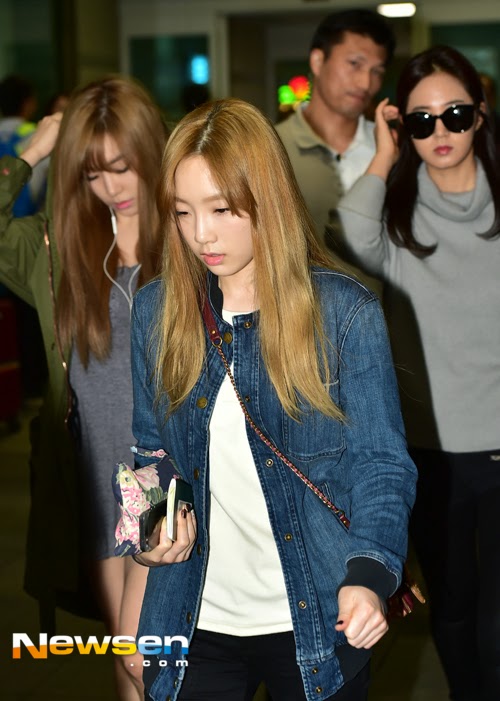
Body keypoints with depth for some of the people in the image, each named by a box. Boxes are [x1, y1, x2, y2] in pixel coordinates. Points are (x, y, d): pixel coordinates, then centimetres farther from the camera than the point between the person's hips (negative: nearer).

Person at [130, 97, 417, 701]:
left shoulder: (345, 311, -10)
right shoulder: (154, 311, 0)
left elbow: (380, 463, -10)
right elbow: (148, 449, 10)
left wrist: (369, 575, -26)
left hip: (317, 622, -2)